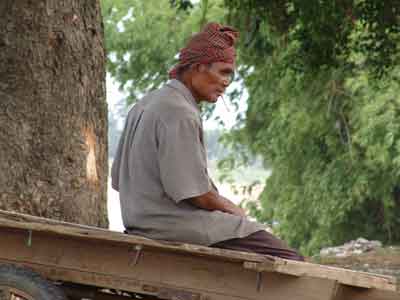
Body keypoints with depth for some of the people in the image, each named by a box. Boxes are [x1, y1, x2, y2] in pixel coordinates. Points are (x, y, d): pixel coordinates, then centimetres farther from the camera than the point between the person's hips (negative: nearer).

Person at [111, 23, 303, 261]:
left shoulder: (144, 105, 14)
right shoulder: (180, 114, -17)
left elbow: (118, 180, 17)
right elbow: (195, 193, -20)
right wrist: (233, 209, -1)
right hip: (177, 226, -10)